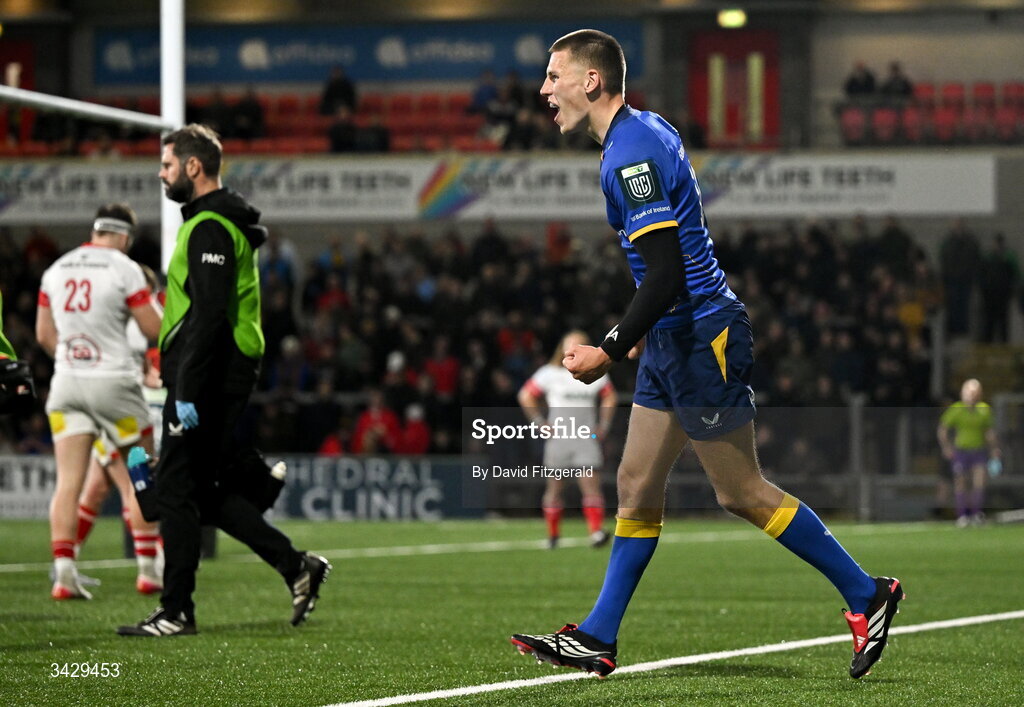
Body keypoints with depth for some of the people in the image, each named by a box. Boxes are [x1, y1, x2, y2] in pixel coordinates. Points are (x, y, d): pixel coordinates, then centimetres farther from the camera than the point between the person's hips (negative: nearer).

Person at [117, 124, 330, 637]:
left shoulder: (209, 228, -14)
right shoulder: (223, 222, 19)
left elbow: (209, 314, -23)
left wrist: (187, 391, -24)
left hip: (206, 382, -10)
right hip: (225, 381, 10)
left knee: (176, 490, -4)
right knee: (205, 492, 13)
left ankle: (176, 613, 0)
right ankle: (294, 565, 10)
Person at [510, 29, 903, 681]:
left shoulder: (632, 153, -20)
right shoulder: (643, 133, 12)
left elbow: (665, 273, -26)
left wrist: (612, 352, -24)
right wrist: (642, 328, 28)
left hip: (703, 339, -10)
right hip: (673, 340, 10)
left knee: (742, 493, -3)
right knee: (637, 487, 9)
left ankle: (866, 595, 7)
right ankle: (597, 640, 12)